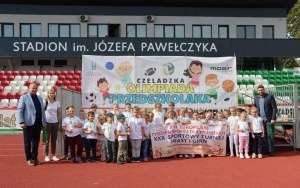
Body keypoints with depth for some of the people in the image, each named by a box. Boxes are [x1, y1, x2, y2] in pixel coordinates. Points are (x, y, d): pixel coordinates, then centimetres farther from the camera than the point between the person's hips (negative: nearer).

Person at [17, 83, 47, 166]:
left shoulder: (40, 98, 17)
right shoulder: (24, 97, 1)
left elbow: (42, 110, 18)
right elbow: (20, 110, -5)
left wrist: (44, 121, 9)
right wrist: (21, 122, -14)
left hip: (38, 123, 5)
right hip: (28, 123, -5)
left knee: (36, 141, 8)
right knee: (28, 142, 2)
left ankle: (34, 158, 16)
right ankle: (28, 159, 9)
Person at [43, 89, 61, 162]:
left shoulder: (57, 103, 6)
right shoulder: (45, 102, -3)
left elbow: (58, 114, 10)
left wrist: (59, 123, 6)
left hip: (55, 123, 3)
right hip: (47, 122, -3)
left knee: (54, 139, 8)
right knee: (46, 139, 0)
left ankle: (53, 155, 14)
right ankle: (46, 156, 4)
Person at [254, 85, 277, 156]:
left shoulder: (270, 97, -4)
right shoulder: (256, 98, 10)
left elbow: (274, 108, -6)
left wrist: (273, 118, -13)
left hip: (269, 120, -4)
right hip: (260, 120, 4)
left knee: (270, 135, -5)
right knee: (264, 136, 5)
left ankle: (271, 151, 1)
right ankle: (266, 150, 10)